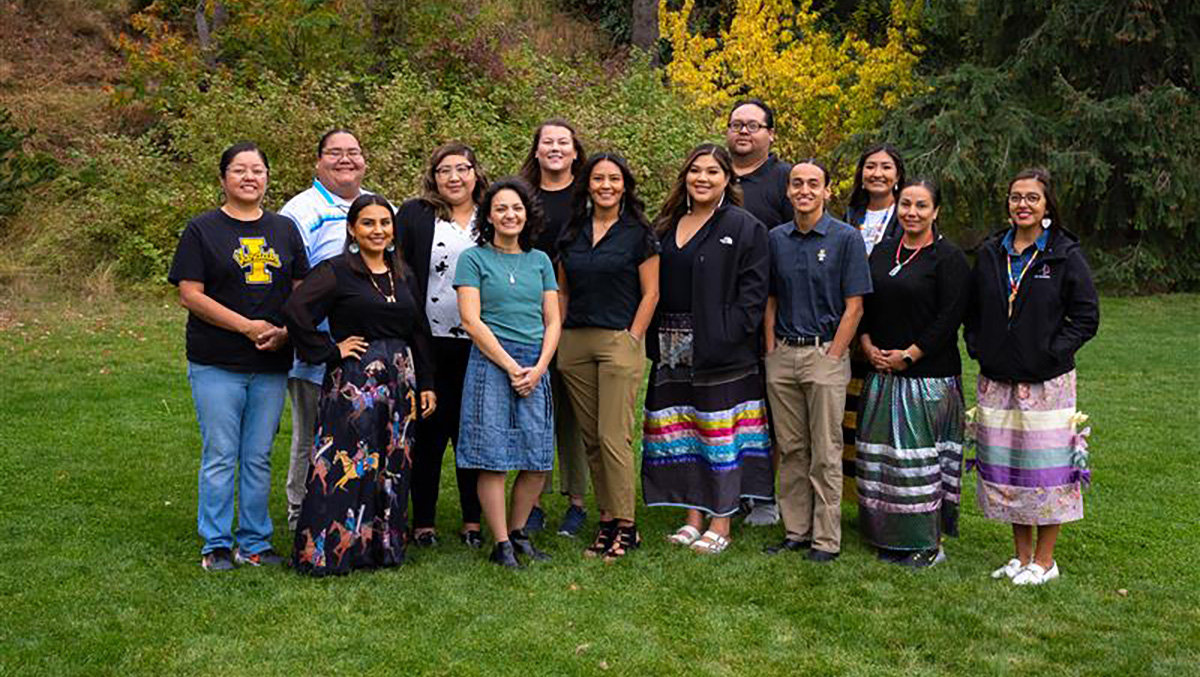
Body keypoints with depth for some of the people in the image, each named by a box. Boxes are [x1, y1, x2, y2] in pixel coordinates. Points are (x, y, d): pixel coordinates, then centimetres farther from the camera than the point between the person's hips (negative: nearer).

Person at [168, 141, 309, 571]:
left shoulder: (285, 230, 12)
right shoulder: (202, 229, 0)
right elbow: (189, 294, -7)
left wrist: (285, 332, -8)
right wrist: (248, 326, -14)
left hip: (272, 364, 3)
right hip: (216, 365, -3)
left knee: (258, 458, 9)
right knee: (220, 456, 1)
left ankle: (255, 543, 19)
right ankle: (216, 545, 13)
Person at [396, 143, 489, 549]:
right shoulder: (413, 215, 4)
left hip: (479, 345, 2)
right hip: (429, 344, -2)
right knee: (428, 431, 3)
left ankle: (474, 522, 17)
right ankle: (423, 523, 14)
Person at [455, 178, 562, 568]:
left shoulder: (540, 261, 15)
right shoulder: (474, 259, 3)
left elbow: (553, 321, 12)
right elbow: (472, 321, -6)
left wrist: (538, 368, -4)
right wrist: (512, 367, -10)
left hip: (536, 367, 4)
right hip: (491, 363, -4)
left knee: (539, 461, 3)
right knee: (494, 459, -4)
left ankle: (518, 532, 21)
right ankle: (501, 545, 6)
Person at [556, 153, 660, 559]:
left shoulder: (638, 233, 0)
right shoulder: (572, 232, 13)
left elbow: (650, 293, -2)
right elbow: (562, 290, 16)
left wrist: (632, 339, -9)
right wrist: (556, 338, 7)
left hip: (619, 340, -5)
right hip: (575, 343, 5)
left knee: (614, 437, -8)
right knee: (590, 438, 7)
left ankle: (625, 526, 0)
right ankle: (606, 520, 16)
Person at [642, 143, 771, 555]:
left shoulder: (745, 228, -2)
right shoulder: (666, 225, 14)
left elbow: (754, 289, -8)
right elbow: (653, 287, 15)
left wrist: (728, 335, -18)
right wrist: (653, 338, 4)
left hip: (720, 351, -5)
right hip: (672, 351, 6)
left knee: (720, 433, -1)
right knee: (680, 432, 9)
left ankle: (721, 524, 9)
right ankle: (693, 517, 21)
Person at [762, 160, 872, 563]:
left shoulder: (846, 238, -3)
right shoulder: (776, 239, 9)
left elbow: (854, 306, -6)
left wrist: (832, 356, -11)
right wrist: (772, 351, 5)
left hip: (825, 353, -4)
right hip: (782, 356, 4)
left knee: (825, 454, 0)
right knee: (791, 450, 10)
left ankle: (827, 540, 7)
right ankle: (796, 531, 19)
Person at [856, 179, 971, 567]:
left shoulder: (949, 258, -5)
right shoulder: (882, 252, 13)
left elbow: (949, 318, -12)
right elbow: (864, 305, 15)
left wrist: (908, 355, -14)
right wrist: (868, 346, -1)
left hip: (929, 375, -6)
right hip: (882, 374, 6)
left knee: (922, 456, -4)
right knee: (883, 453, 8)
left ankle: (929, 543, 7)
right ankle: (891, 538, 19)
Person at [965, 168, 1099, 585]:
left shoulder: (1065, 255, -3)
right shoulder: (990, 253, 10)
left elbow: (1086, 317, -4)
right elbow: (972, 311, 18)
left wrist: (1051, 353, -11)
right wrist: (978, 348, 5)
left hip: (1047, 381, -4)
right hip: (997, 380, 5)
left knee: (1046, 468, -1)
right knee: (1005, 468, 8)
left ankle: (1044, 560, 12)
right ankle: (1022, 557, 21)